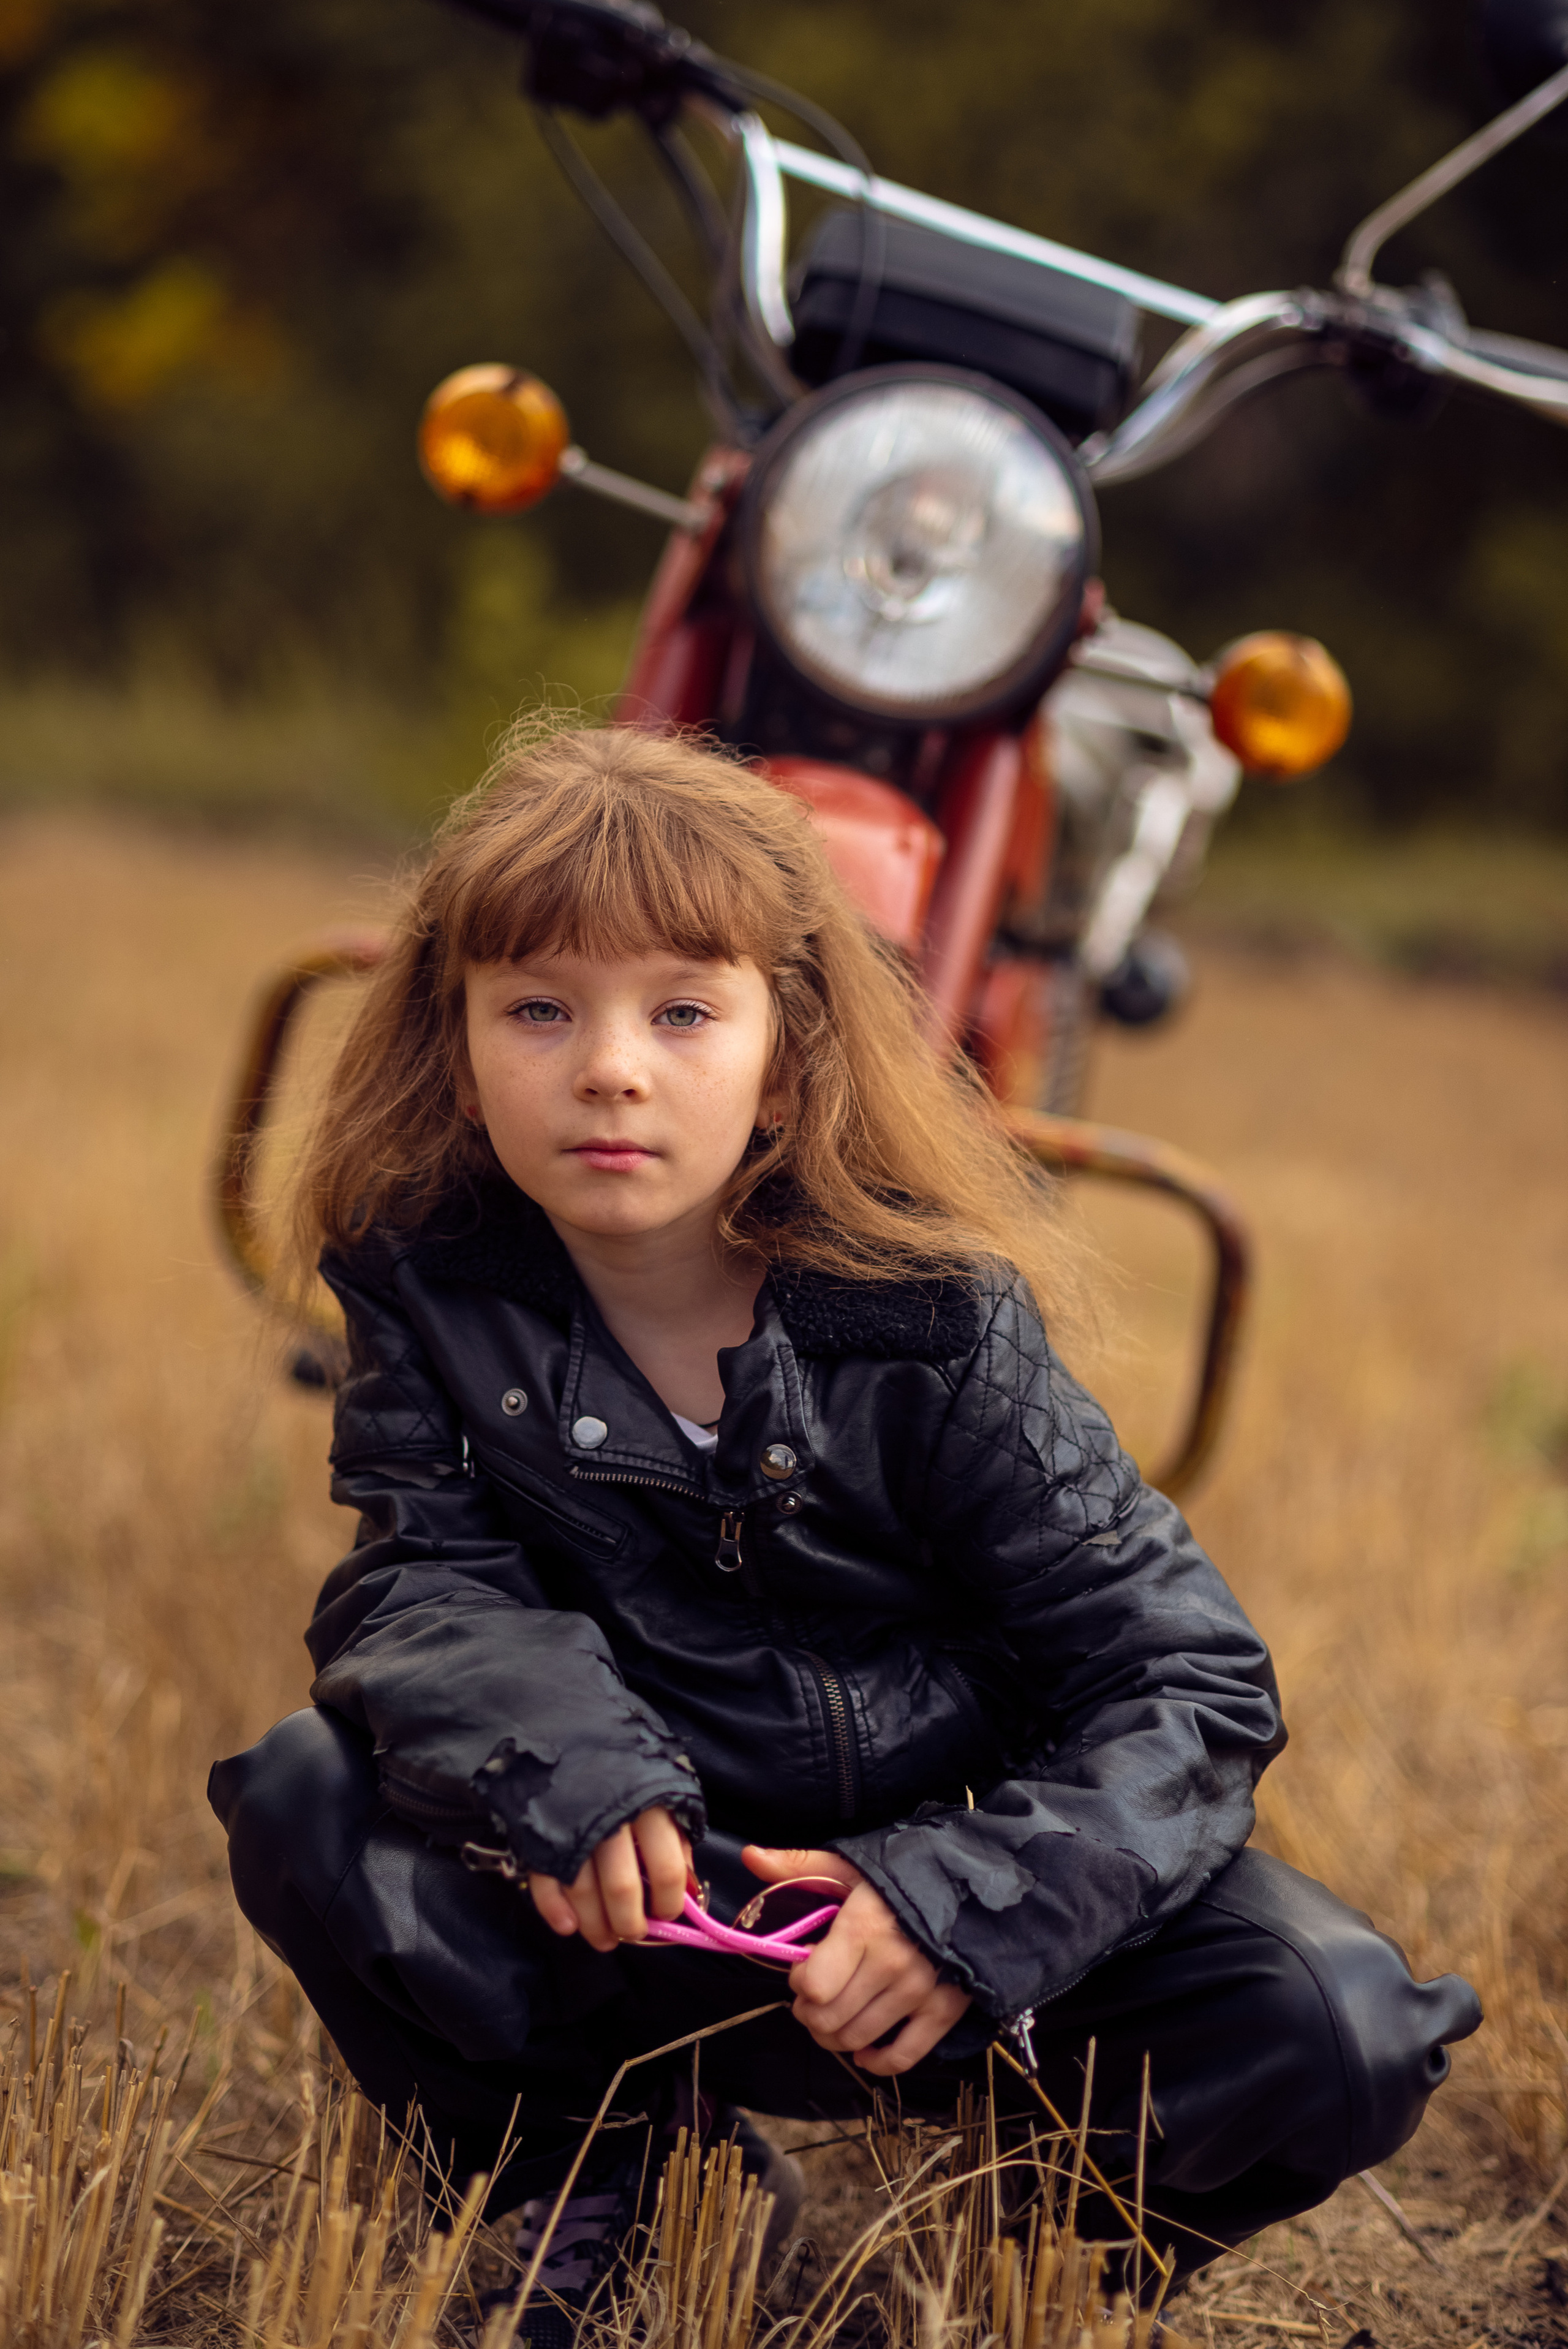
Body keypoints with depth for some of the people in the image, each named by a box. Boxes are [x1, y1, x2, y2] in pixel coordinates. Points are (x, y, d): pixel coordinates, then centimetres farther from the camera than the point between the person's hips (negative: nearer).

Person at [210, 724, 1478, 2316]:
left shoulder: (931, 1326, -16)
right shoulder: (430, 1289, -7)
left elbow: (1182, 1679, -15)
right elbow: (420, 1586, -10)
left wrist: (969, 1899, -31)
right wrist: (553, 1762, -33)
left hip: (912, 1878, -1)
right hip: (628, 1897, 2)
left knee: (1329, 2028, -25)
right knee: (307, 1804, -24)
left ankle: (1061, 2238, 10)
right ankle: (610, 2187, 0)